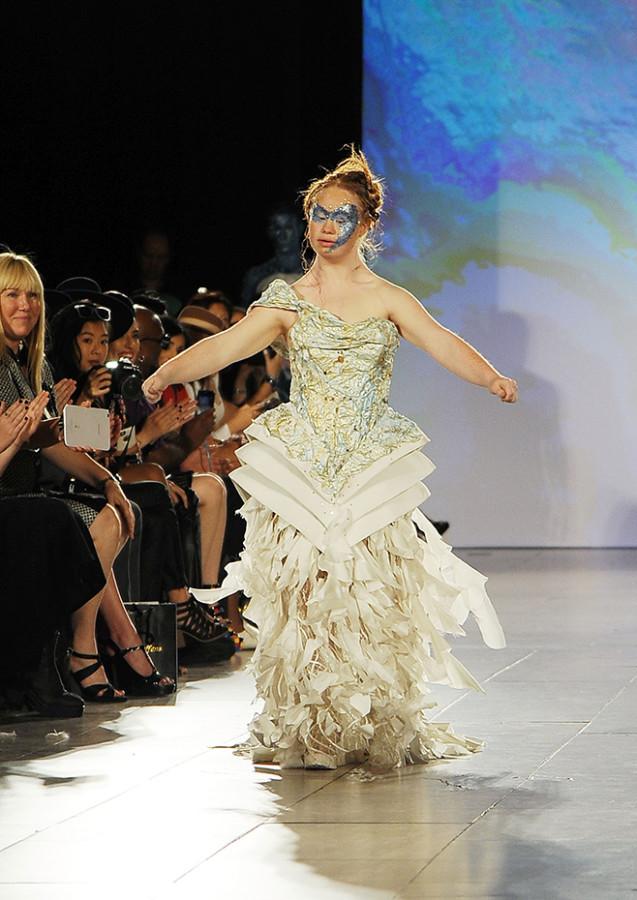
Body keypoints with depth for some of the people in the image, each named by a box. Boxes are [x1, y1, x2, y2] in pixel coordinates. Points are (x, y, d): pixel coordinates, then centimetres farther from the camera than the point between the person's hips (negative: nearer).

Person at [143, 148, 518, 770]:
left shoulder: (387, 299, 6)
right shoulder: (288, 301, 8)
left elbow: (443, 344, -9)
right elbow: (227, 344, -5)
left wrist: (490, 377, -29)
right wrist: (168, 371, -23)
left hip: (372, 467, 0)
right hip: (301, 465, 0)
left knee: (374, 594, -6)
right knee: (302, 592, -4)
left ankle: (381, 733, 6)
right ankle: (308, 734, 6)